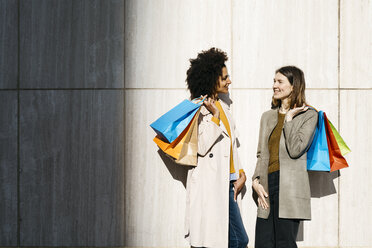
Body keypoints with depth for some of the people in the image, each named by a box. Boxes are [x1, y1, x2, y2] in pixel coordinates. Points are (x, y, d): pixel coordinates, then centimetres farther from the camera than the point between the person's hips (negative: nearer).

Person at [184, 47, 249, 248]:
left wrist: (239, 173, 15)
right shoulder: (199, 109, -11)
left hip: (226, 184, 8)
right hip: (208, 185, -8)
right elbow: (202, 147, -18)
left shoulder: (223, 104, 15)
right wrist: (215, 117, -18)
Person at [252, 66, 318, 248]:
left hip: (289, 186, -6)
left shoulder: (308, 115, 1)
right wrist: (256, 181, 3)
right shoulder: (268, 116, 19)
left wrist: (289, 118, -5)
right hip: (268, 186, 6)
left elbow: (295, 149, -11)